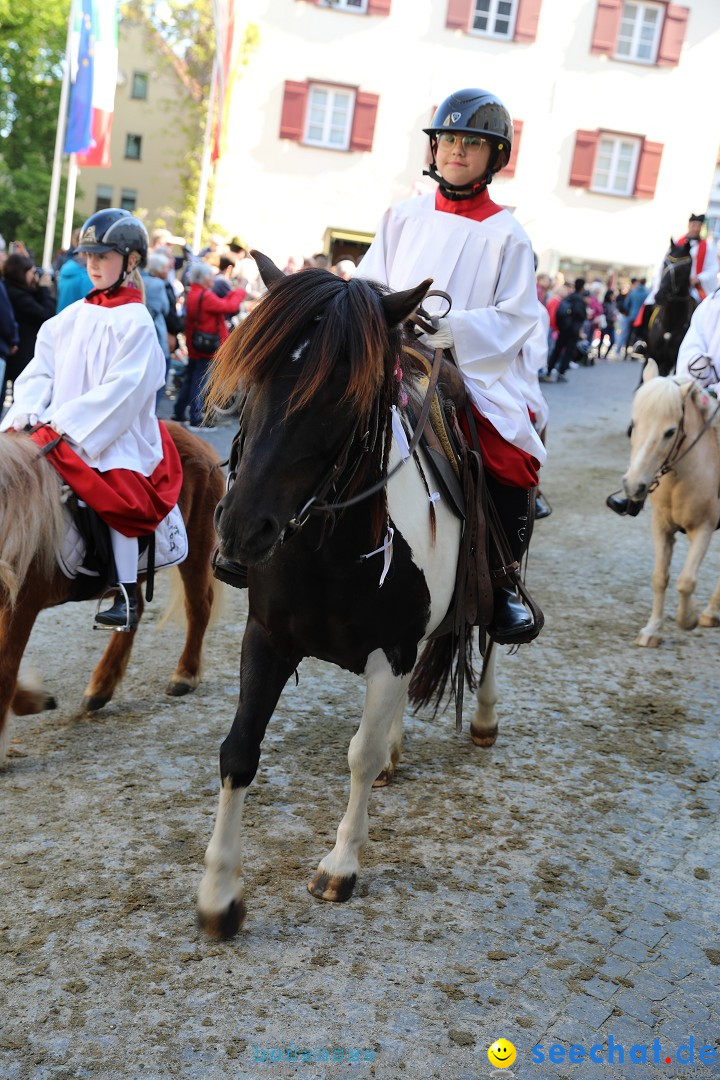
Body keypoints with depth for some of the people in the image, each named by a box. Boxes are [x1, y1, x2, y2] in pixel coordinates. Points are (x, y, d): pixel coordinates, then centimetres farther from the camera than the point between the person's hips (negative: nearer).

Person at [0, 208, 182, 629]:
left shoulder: (136, 322, -8)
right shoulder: (73, 317, 10)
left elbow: (122, 390, -15)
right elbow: (43, 368, 10)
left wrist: (65, 421, -18)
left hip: (116, 435, -7)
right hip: (59, 429, 7)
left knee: (118, 497, -25)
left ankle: (128, 597, -14)